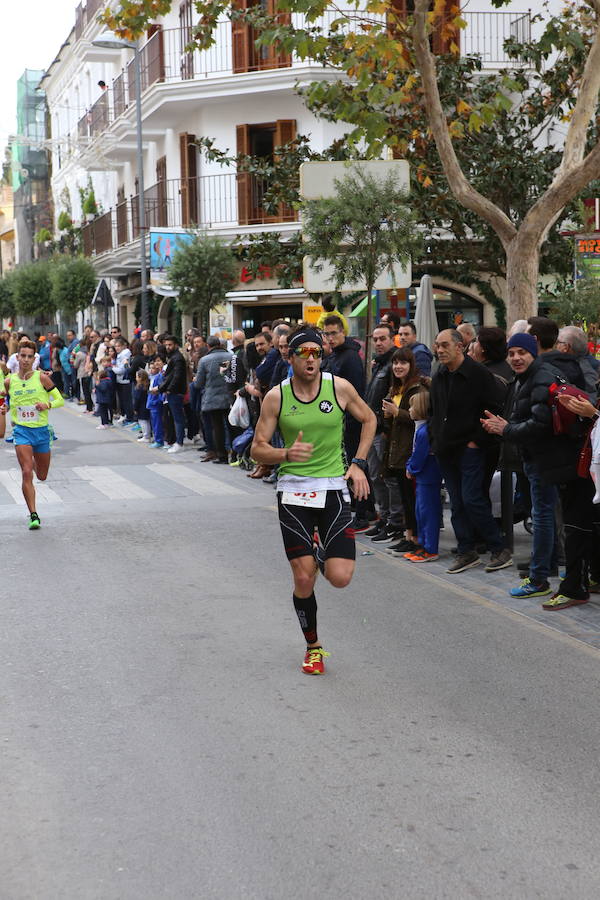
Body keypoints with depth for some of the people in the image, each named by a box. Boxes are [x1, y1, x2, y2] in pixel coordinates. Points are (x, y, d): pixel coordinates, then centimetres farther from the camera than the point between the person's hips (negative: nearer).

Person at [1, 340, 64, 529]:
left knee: (42, 476, 15)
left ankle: (34, 462, 52)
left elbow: (60, 400, 0)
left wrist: (48, 404, -18)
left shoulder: (42, 377, -6)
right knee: (26, 473, -16)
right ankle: (33, 516, -10)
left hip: (41, 430, 1)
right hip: (21, 430, 0)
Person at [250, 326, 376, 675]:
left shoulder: (340, 387, -2)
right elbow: (258, 448, 0)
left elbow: (369, 419, 14)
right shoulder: (276, 397, -3)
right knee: (303, 579, -2)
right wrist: (286, 454, -21)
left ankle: (321, 553, 28)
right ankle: (313, 647, 21)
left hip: (333, 488, 0)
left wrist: (358, 463, 5)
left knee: (340, 577, -10)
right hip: (294, 490, 0)